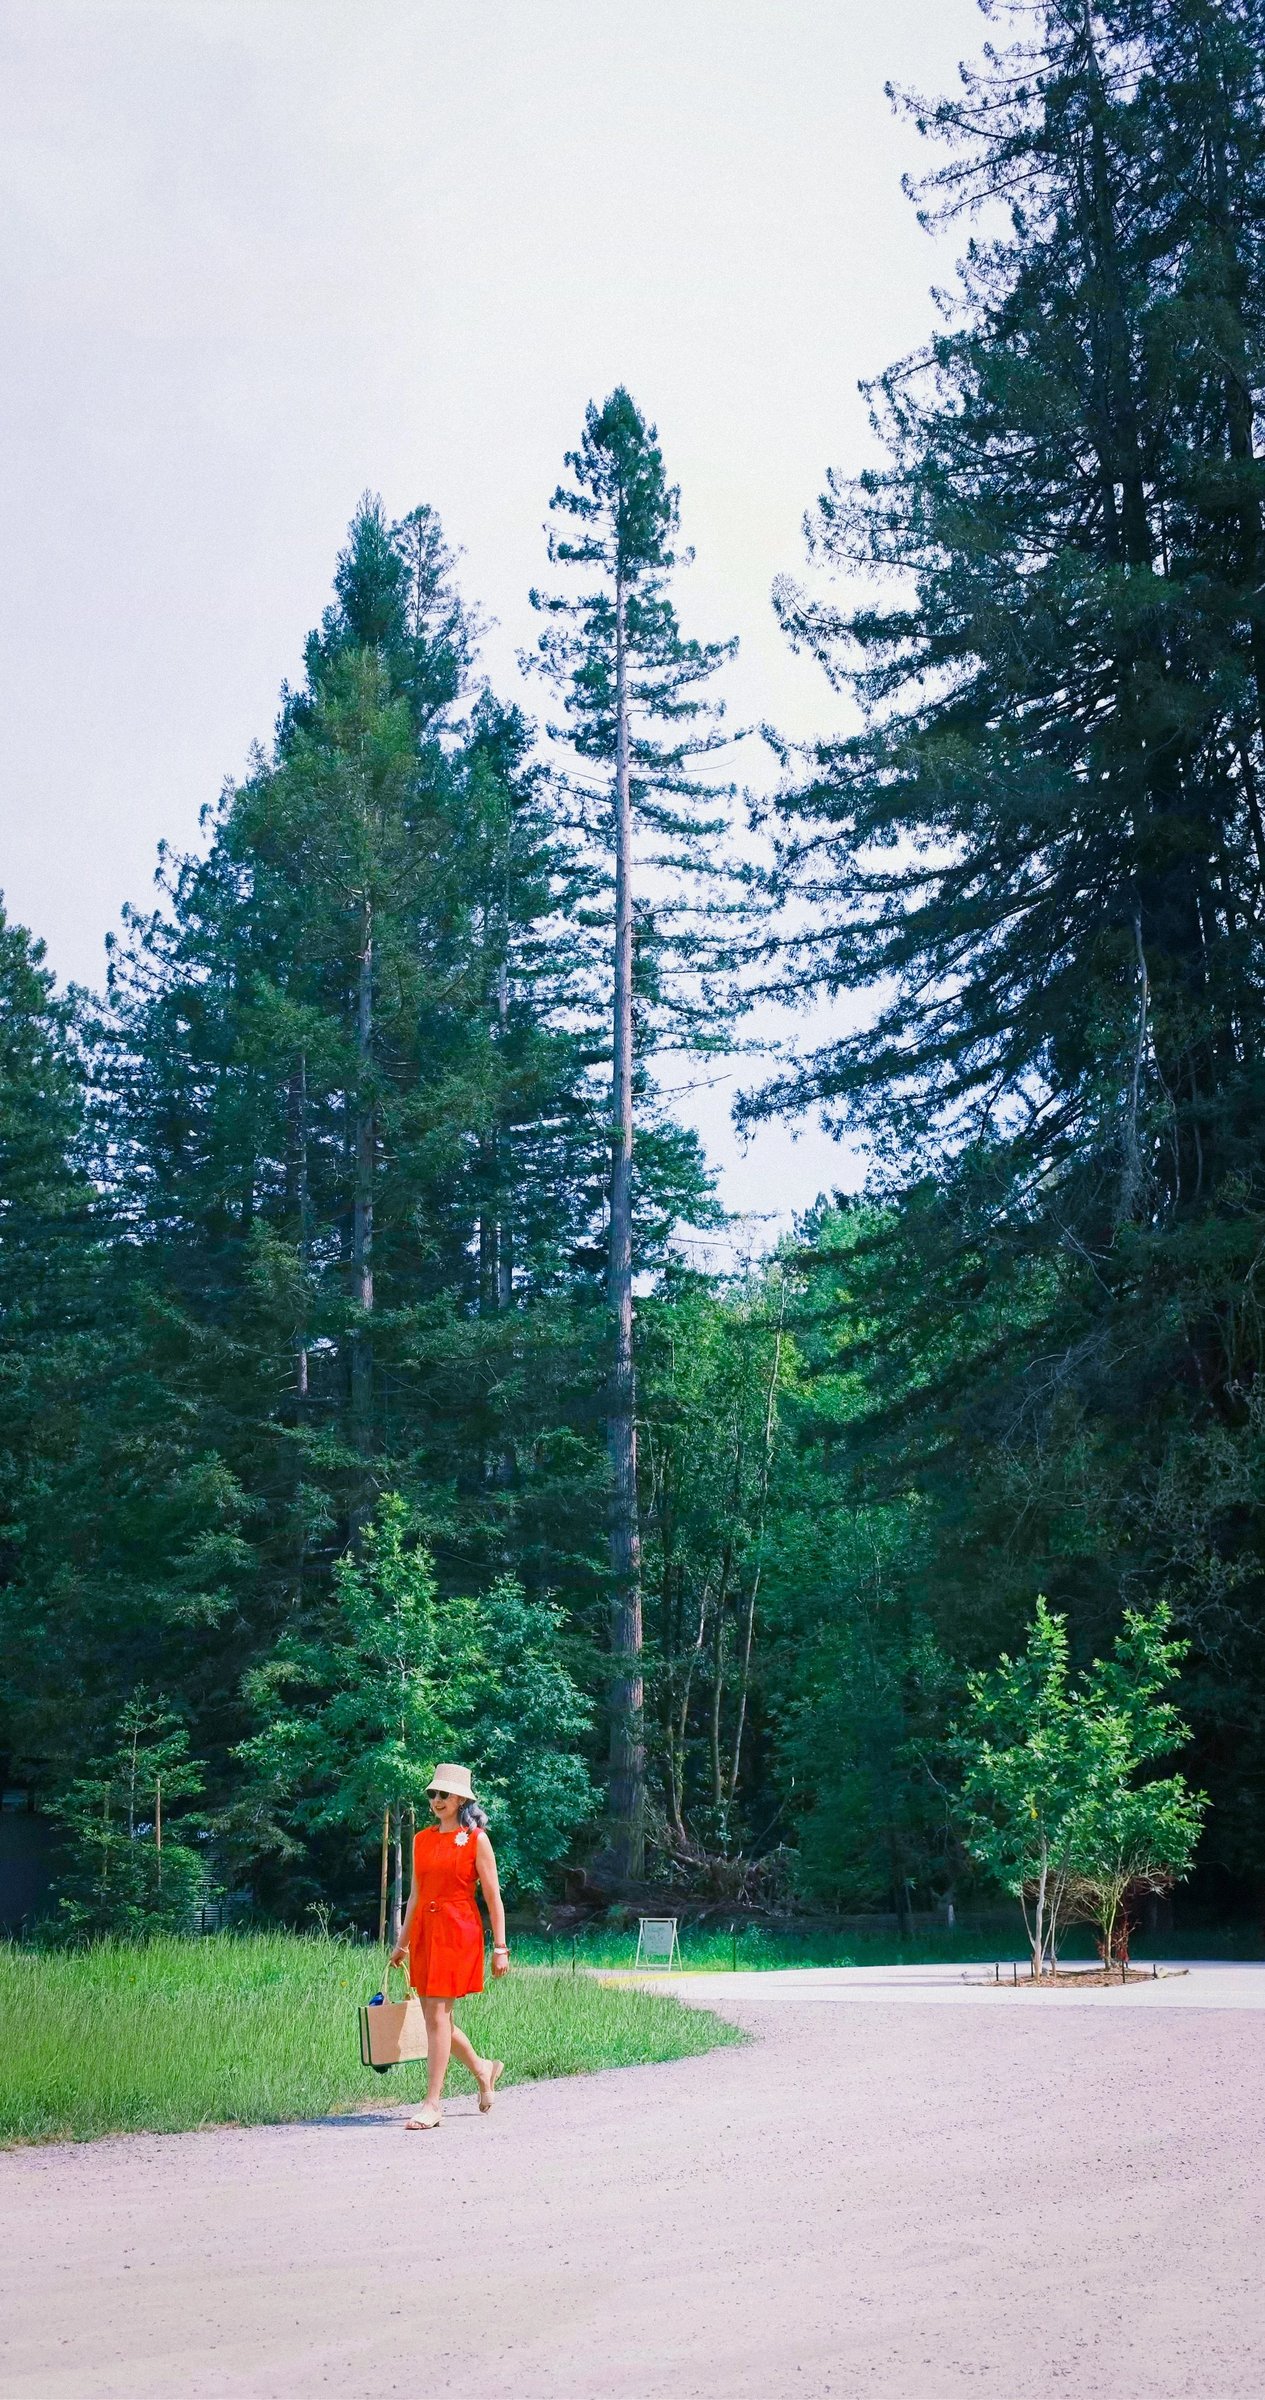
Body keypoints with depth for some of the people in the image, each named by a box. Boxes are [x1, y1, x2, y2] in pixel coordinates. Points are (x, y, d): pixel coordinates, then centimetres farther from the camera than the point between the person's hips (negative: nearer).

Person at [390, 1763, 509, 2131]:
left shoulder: (476, 1839, -4)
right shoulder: (422, 1839, 11)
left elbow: (493, 1896, -4)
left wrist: (500, 1947, -7)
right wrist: (403, 1942, 17)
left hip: (458, 1931, -6)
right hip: (424, 1930, 6)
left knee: (438, 2015, -8)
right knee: (432, 2015, 8)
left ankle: (432, 2104, -3)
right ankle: (482, 2068, 31)